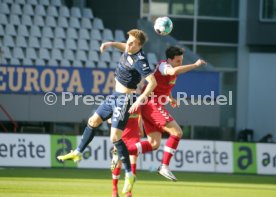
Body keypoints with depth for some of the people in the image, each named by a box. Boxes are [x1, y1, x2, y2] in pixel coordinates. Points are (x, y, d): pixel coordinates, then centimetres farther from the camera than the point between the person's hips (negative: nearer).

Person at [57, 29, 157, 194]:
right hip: (115, 96, 9)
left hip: (124, 99, -9)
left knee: (115, 137, -15)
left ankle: (129, 175, -7)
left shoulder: (140, 60, -25)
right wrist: (111, 44, 13)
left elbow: (153, 82, -31)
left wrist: (141, 99, -39)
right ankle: (78, 153, 38)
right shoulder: (129, 51, 1)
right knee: (93, 121, 20)